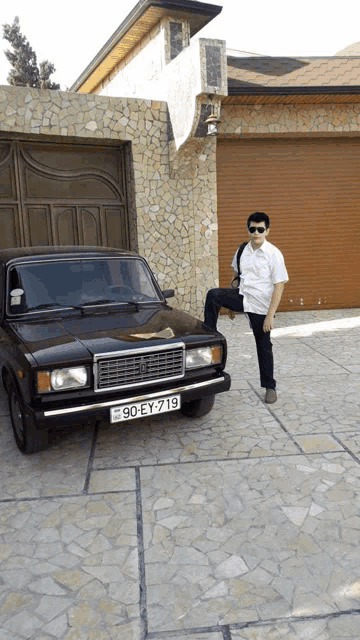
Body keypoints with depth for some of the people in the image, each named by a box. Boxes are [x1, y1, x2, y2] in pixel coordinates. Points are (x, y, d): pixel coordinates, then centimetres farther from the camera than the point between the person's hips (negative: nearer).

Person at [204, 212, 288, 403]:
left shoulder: (274, 254, -13)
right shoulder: (242, 251, 2)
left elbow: (279, 286, -14)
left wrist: (270, 315, -19)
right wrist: (231, 303, 17)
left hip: (261, 307, -4)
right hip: (243, 297, 4)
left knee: (264, 346, 7)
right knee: (213, 295, -21)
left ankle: (269, 386, 26)